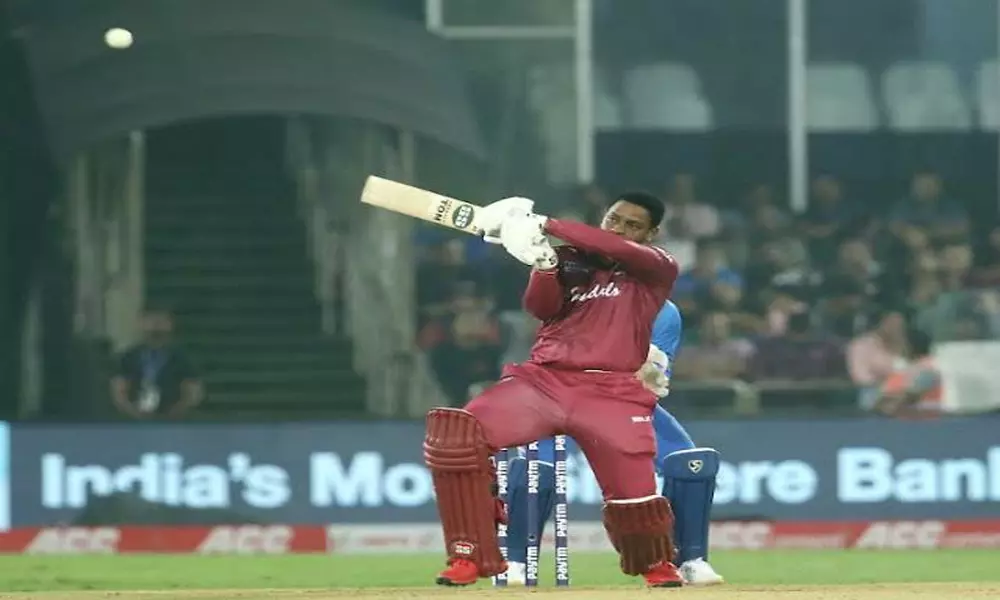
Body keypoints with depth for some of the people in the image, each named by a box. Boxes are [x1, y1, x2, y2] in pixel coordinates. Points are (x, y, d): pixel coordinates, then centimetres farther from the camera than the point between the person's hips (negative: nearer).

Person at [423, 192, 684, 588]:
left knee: (635, 489, -14)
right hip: (542, 380, 2)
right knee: (452, 436, -20)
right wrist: (544, 264, -22)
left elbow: (617, 249, -13)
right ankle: (469, 556, -11)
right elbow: (540, 307, -1)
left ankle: (657, 563, 23)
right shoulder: (571, 260, 15)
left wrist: (546, 227, -19)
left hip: (610, 394, -2)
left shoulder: (658, 270, 7)